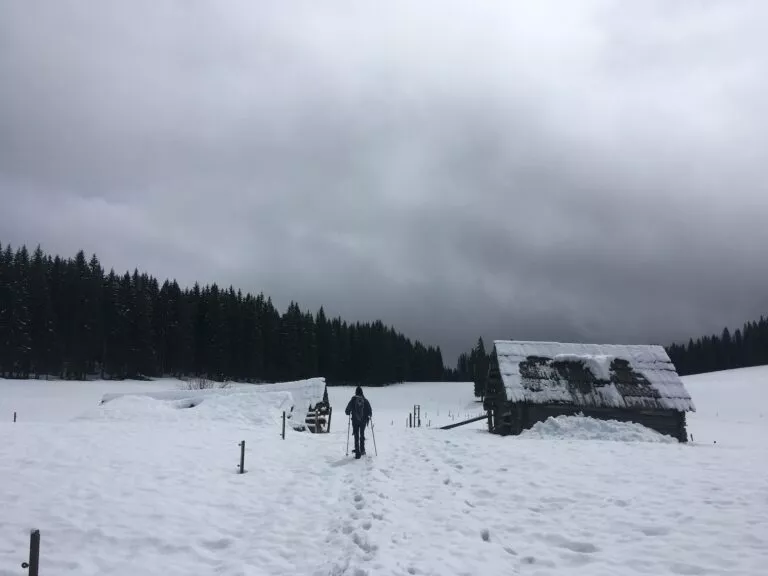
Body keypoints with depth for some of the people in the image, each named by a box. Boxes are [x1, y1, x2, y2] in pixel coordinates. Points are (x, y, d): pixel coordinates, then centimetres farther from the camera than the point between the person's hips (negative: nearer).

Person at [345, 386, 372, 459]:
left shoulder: (353, 400, -9)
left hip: (355, 421, -2)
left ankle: (357, 453, -2)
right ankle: (362, 450, 26)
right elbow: (370, 410, -2)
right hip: (363, 420, 2)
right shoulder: (365, 400, -6)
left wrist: (348, 413, 18)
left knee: (356, 436, 4)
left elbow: (347, 410, -4)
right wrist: (369, 415, 19)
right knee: (362, 435, 20)